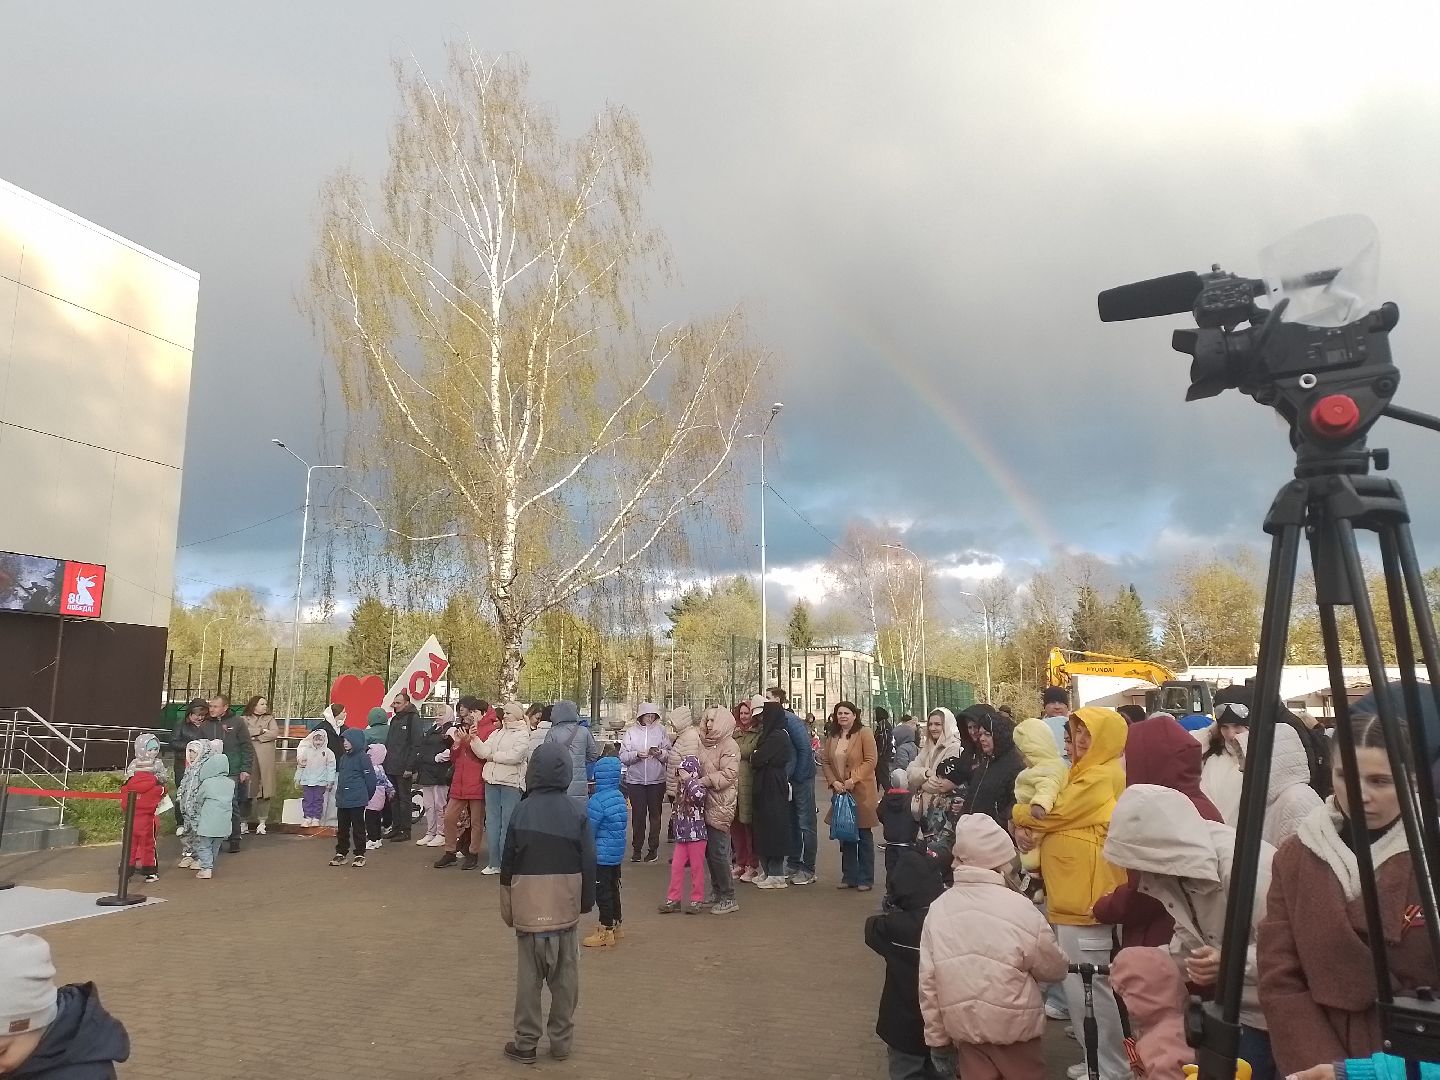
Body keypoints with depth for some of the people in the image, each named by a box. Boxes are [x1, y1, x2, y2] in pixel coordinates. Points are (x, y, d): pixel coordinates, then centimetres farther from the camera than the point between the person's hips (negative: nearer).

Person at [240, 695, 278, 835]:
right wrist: (261, 731, -6)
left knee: (264, 791, -2)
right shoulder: (244, 719, 10)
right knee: (247, 791, -2)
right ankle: (244, 822, 6)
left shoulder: (269, 718, 13)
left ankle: (262, 822, 2)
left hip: (265, 760, 1)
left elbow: (275, 732, -4)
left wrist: (255, 737, -5)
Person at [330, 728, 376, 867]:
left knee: (358, 828, 1)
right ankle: (341, 853, 23)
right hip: (342, 800, 7)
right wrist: (339, 793, 16)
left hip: (357, 801, -7)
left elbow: (370, 778, -11)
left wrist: (365, 795, -2)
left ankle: (360, 855, 9)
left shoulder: (362, 757, -12)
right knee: (342, 828, 13)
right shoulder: (343, 758, 11)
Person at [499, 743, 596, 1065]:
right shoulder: (576, 812, -5)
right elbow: (588, 862, -3)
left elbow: (508, 862, -2)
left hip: (528, 905, -1)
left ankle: (525, 1042, 16)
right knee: (565, 975, 12)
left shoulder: (523, 810, -8)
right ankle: (561, 1041, 20)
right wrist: (586, 900, 9)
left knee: (529, 975, 9)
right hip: (564, 905, 1)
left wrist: (507, 906, 9)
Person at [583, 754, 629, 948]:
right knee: (613, 888, 19)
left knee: (602, 892, 2)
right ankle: (616, 925, 32)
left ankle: (606, 932, 8)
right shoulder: (620, 797, 4)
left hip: (601, 855, -8)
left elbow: (588, 830, -17)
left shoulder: (598, 801, -21)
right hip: (618, 852, 8)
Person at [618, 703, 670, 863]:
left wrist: (660, 753, -16)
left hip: (657, 780, 0)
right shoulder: (631, 732, 4)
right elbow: (622, 756, -1)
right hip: (635, 780, 0)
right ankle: (637, 848, 14)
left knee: (655, 814, 5)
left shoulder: (661, 731, 4)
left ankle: (653, 848, 15)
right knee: (638, 815, 2)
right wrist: (636, 754, -17)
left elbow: (669, 754, 3)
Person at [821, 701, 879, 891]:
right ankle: (849, 877, 21)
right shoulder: (832, 736, 8)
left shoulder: (864, 733, -8)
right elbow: (825, 761, 9)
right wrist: (833, 781, -6)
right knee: (845, 835, 11)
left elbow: (871, 760, -14)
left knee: (864, 836, 4)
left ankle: (866, 879, 13)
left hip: (861, 792, -5)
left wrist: (853, 779, -20)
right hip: (840, 792, 5)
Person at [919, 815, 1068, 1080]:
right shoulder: (1019, 908, -19)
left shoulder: (938, 909, -9)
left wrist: (936, 1034, 9)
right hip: (1015, 1027, -3)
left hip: (964, 1027, 3)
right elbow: (1055, 969, -4)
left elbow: (928, 982, -3)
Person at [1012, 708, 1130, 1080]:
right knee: (1083, 984, 18)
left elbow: (1054, 813, -17)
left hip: (1088, 895, -10)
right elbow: (1056, 817, 15)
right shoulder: (1086, 773, 17)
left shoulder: (1104, 776, -16)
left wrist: (1019, 814, 1)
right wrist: (1028, 826, -6)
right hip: (1075, 893, 10)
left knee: (1088, 987, -2)